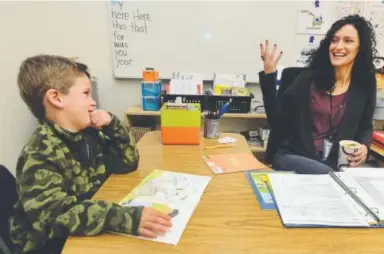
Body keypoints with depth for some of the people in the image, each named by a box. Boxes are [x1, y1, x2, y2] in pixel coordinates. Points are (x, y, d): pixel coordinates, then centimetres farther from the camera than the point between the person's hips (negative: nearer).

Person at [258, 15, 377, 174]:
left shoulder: (365, 85, 5)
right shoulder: (308, 77, -2)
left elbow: (365, 127, 18)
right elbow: (276, 119, -8)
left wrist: (364, 145, -4)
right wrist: (269, 76, -15)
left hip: (335, 163, 3)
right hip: (292, 156, -2)